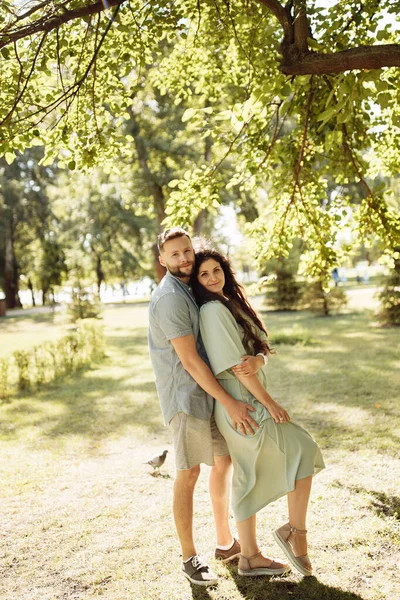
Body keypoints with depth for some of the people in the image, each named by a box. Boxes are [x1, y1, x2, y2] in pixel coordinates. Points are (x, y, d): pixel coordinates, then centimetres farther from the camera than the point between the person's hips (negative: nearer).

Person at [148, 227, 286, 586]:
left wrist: (258, 357, -16)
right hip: (186, 395, -9)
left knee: (224, 461, 16)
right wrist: (230, 404, -22)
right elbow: (189, 359, -22)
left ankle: (226, 542, 31)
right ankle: (189, 558, 14)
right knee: (189, 473, -1)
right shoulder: (170, 298, -17)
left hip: (209, 391, 9)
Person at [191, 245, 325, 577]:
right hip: (240, 403, -9)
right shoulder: (213, 310, -15)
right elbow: (235, 364, -18)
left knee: (249, 479, 12)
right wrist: (269, 402, -15)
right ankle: (295, 531, 3)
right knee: (303, 449, -7)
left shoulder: (229, 304, 14)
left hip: (250, 400, 9)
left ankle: (250, 556, 22)